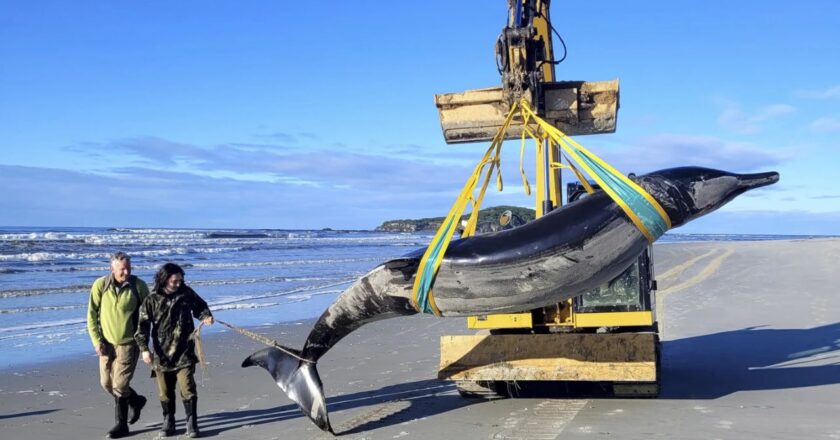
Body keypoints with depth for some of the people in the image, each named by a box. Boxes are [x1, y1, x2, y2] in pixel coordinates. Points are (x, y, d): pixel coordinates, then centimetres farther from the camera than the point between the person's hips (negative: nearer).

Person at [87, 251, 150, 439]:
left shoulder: (139, 286, -10)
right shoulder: (100, 285, -7)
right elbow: (92, 314, -2)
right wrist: (96, 341, -8)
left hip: (128, 343, -3)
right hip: (106, 342, 4)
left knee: (120, 385, -7)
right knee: (106, 383, 11)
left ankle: (121, 425, 17)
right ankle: (136, 401, 36)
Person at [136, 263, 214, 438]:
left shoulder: (186, 293, -1)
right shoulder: (152, 300, -5)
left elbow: (199, 306, 16)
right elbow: (143, 326, -5)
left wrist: (205, 316, -5)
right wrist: (144, 349, -13)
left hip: (184, 353, 0)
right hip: (162, 354, 0)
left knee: (187, 388, -5)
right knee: (165, 391, 10)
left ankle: (191, 422, 7)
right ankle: (168, 422, 26)